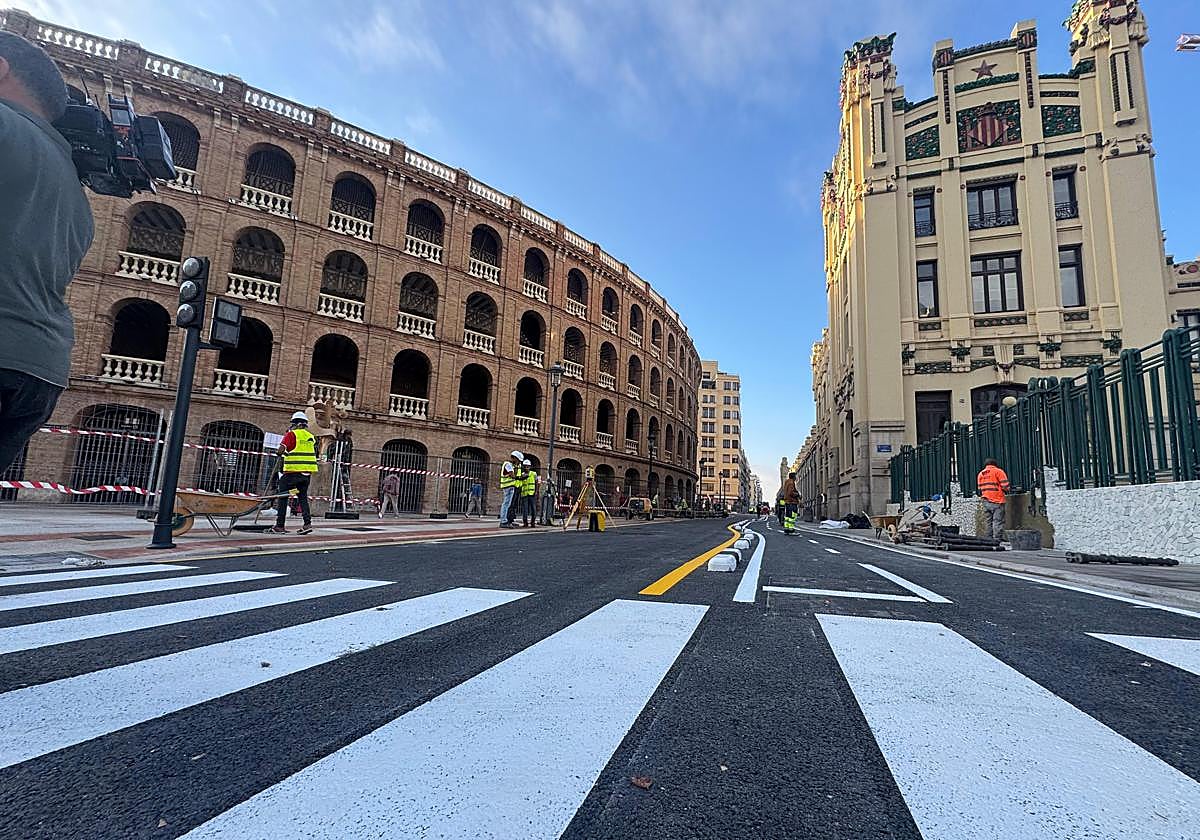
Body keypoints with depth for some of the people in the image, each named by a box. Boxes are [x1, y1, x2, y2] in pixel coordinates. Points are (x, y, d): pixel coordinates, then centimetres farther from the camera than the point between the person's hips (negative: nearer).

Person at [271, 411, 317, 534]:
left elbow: (281, 450, -14)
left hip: (293, 470, -5)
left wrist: (284, 452, 9)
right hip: (307, 471, 5)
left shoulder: (291, 434, -6)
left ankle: (280, 525, 7)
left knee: (283, 496, 6)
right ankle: (307, 523, -2)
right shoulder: (310, 436, 11)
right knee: (303, 497, 12)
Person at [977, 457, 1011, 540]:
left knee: (988, 521, 8)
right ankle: (997, 538, -8)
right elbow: (1005, 486, -8)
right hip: (997, 500, -5)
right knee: (998, 521, -4)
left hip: (986, 501, 5)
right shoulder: (998, 471, -2)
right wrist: (1005, 490, 12)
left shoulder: (980, 474, 13)